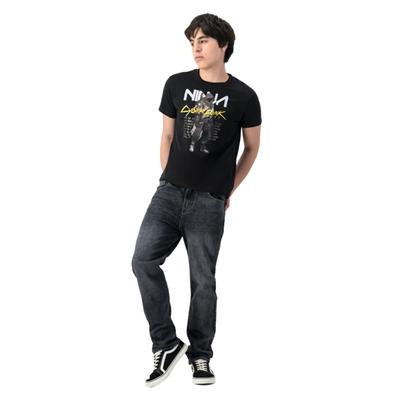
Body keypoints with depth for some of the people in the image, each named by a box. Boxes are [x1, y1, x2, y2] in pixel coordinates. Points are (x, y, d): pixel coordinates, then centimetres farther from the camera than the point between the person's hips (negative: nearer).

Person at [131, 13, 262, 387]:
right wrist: (168, 180, 10)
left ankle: (200, 355, 23)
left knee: (203, 279, 4)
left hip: (208, 202, -3)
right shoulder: (176, 84, 4)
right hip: (168, 192, 3)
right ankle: (167, 343, 5)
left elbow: (252, 147, 9)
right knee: (143, 260, -10)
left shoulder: (243, 96, -4)